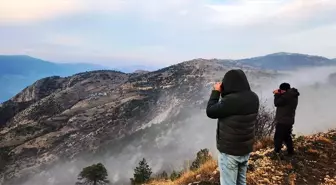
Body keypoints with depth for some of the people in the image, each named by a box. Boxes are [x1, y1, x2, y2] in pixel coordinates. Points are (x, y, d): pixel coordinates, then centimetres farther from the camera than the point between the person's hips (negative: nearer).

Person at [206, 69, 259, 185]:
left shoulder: (231, 100, -28)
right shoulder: (253, 98, -3)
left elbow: (210, 112, -14)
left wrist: (216, 92, -4)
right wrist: (223, 93, 5)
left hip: (230, 151, -7)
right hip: (246, 149, 8)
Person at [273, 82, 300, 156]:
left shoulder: (287, 95, -21)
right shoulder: (293, 95, 11)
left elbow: (277, 103, -16)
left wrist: (277, 94, -3)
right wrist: (279, 94, 6)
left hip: (282, 121, -10)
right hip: (289, 121, 10)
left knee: (278, 138, -3)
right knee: (287, 137, 20)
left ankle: (276, 154, 1)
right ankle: (290, 152, 27)